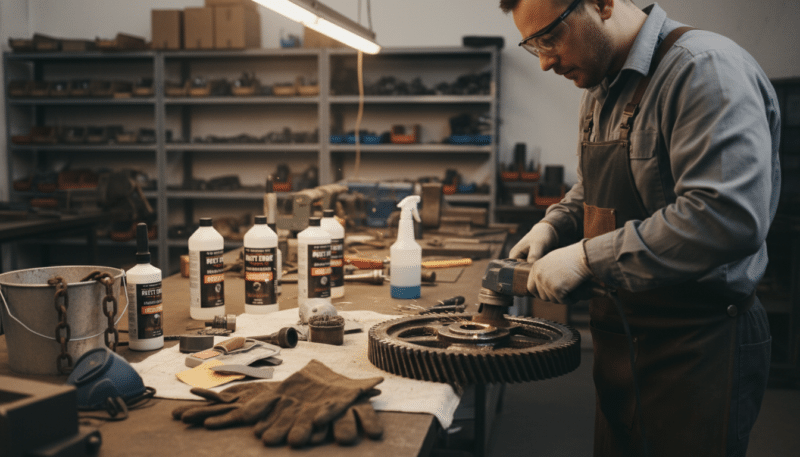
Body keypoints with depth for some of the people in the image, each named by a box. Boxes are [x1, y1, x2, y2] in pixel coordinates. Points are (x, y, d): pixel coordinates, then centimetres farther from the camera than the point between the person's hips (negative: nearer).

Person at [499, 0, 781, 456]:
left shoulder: (705, 69, -19)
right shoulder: (601, 90, 10)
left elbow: (729, 218, -31)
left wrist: (588, 258, -25)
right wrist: (554, 226, 4)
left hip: (697, 348, -8)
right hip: (620, 337, 9)